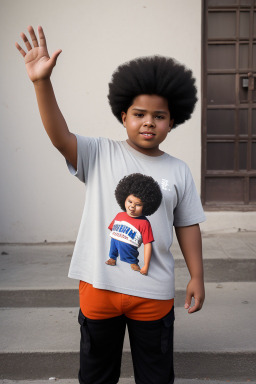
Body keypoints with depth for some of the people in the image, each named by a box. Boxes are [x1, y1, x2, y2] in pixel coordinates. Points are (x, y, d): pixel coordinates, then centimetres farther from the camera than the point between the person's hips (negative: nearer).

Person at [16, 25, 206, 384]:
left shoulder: (178, 171, 1)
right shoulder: (100, 155, -5)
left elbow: (187, 226, 5)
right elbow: (60, 137, -21)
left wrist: (197, 276, 4)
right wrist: (42, 82, -32)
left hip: (154, 293, 1)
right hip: (98, 285, 0)